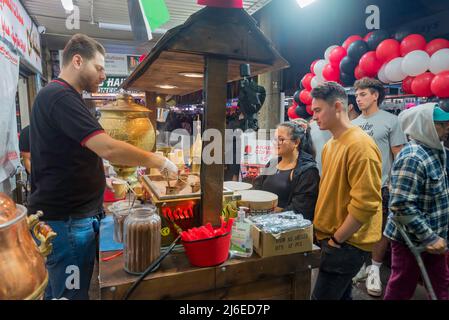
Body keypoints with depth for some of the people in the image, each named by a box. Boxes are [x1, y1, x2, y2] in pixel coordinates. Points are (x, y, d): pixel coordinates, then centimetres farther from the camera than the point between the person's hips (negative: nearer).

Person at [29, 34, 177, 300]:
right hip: (67, 220, -10)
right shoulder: (61, 97, -19)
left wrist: (104, 178, 16)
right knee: (72, 293, 2)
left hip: (67, 213, 10)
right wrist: (160, 161, -18)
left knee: (58, 290, 21)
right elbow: (108, 148, -29)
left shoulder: (58, 95, 16)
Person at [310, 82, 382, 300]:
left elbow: (365, 203, -24)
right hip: (333, 238, 8)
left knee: (322, 296, 1)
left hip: (346, 244, -8)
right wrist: (327, 233, 11)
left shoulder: (360, 145, -19)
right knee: (340, 294, 21)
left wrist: (336, 239, -15)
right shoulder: (330, 145, 9)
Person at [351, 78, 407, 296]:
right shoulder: (353, 124, 11)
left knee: (381, 229, 5)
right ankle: (360, 265, 28)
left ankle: (374, 270, 22)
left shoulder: (390, 120, -2)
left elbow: (399, 155, -4)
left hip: (380, 186, -4)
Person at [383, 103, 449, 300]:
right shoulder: (412, 158, -24)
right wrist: (430, 238, -23)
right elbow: (401, 206, -29)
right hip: (412, 239, -9)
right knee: (401, 290, 10)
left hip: (433, 236, 9)